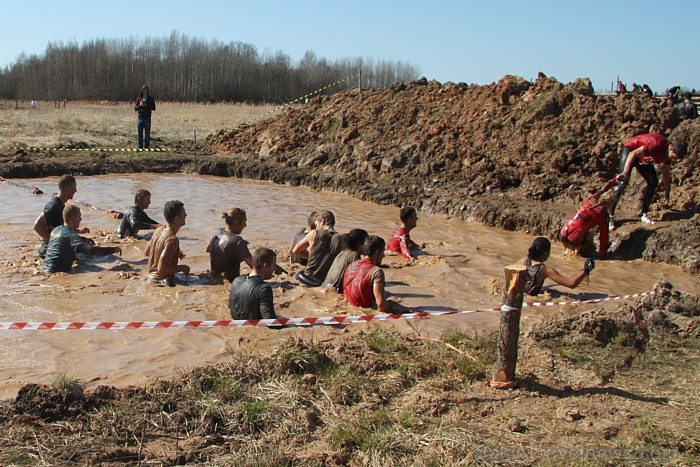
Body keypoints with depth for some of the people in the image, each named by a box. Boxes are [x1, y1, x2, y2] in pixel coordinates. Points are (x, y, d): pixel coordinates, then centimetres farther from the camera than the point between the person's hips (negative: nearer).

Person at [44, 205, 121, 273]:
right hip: (57, 271, -9)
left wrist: (84, 239, 23)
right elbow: (90, 249, -33)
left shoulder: (56, 229, 9)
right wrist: (113, 249, -29)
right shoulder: (71, 235, -20)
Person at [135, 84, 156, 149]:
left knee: (147, 133, 0)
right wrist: (140, 105, -12)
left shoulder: (151, 99, 2)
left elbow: (153, 108, -2)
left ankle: (147, 146, 6)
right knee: (140, 133, 4)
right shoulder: (139, 99, 8)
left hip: (147, 118, -2)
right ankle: (140, 146, 10)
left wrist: (147, 106, -17)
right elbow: (135, 108, 7)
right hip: (140, 117, 2)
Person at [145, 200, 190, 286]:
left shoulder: (159, 230, 2)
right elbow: (161, 268, -29)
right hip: (163, 281, -9)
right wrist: (182, 267, -14)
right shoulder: (172, 240, -26)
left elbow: (147, 252, 17)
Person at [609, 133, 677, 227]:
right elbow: (633, 153, -34)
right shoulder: (657, 145, -34)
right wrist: (625, 172, -40)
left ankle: (643, 214, 2)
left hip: (643, 158, 8)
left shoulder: (668, 153, -7)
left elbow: (666, 173, 8)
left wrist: (667, 193, 15)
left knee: (653, 182, -7)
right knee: (623, 182, -22)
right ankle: (610, 216, -21)